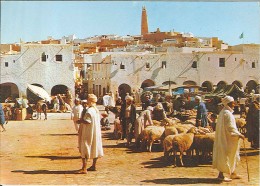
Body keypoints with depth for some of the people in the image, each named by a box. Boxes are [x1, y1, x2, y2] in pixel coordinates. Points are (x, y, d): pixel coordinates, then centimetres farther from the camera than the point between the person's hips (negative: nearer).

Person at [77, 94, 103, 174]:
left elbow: (88, 121, -27)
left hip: (88, 133, -9)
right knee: (94, 148, 15)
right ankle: (94, 166, 24)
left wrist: (80, 121, -11)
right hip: (95, 132, 10)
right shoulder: (96, 110, 9)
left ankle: (84, 168, -8)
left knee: (84, 149, -5)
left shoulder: (89, 111, -20)